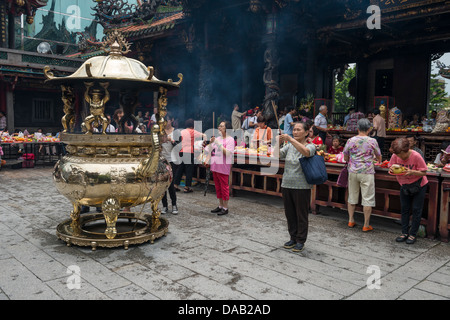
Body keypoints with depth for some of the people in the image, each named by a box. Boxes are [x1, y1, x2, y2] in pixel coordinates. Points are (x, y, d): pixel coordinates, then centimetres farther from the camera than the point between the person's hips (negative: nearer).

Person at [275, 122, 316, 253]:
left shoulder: (310, 146, -5)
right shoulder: (289, 146, 9)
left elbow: (306, 152, -29)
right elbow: (278, 155, -3)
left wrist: (290, 139, -30)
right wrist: (277, 143, -19)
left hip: (302, 186, -5)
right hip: (287, 184, 5)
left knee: (301, 215, 4)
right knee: (289, 213, 13)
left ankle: (301, 241, 17)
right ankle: (293, 238, 29)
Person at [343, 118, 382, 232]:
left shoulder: (351, 140, -1)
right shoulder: (372, 141, -4)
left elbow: (345, 158, 7)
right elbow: (379, 157, 9)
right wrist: (379, 161, 32)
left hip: (353, 172, 3)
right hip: (367, 173, -2)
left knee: (352, 197, 14)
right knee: (367, 199, 4)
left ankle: (351, 221, 22)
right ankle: (366, 225, 9)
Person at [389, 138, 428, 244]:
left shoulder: (416, 156, -27)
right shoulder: (395, 156, -16)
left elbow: (424, 173, -20)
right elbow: (391, 166, -3)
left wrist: (412, 172, -38)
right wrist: (391, 169, -27)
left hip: (419, 186, -4)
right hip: (404, 185, 4)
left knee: (416, 209, 1)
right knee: (404, 209, 8)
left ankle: (413, 234, 13)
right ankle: (404, 232, 19)